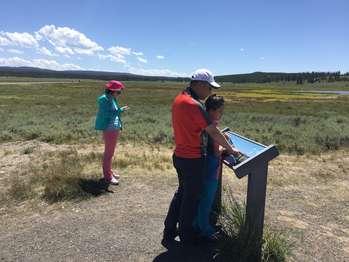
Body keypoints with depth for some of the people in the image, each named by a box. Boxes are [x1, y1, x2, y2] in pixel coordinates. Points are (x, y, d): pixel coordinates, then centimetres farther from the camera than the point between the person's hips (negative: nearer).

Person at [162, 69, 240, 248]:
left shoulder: (179, 99, 6)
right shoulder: (194, 105, -23)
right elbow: (213, 132, -19)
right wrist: (230, 149, -5)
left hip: (179, 155, 9)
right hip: (193, 160, -9)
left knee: (182, 192, 22)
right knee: (191, 197, 9)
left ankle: (169, 232, 33)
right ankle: (186, 237, 29)